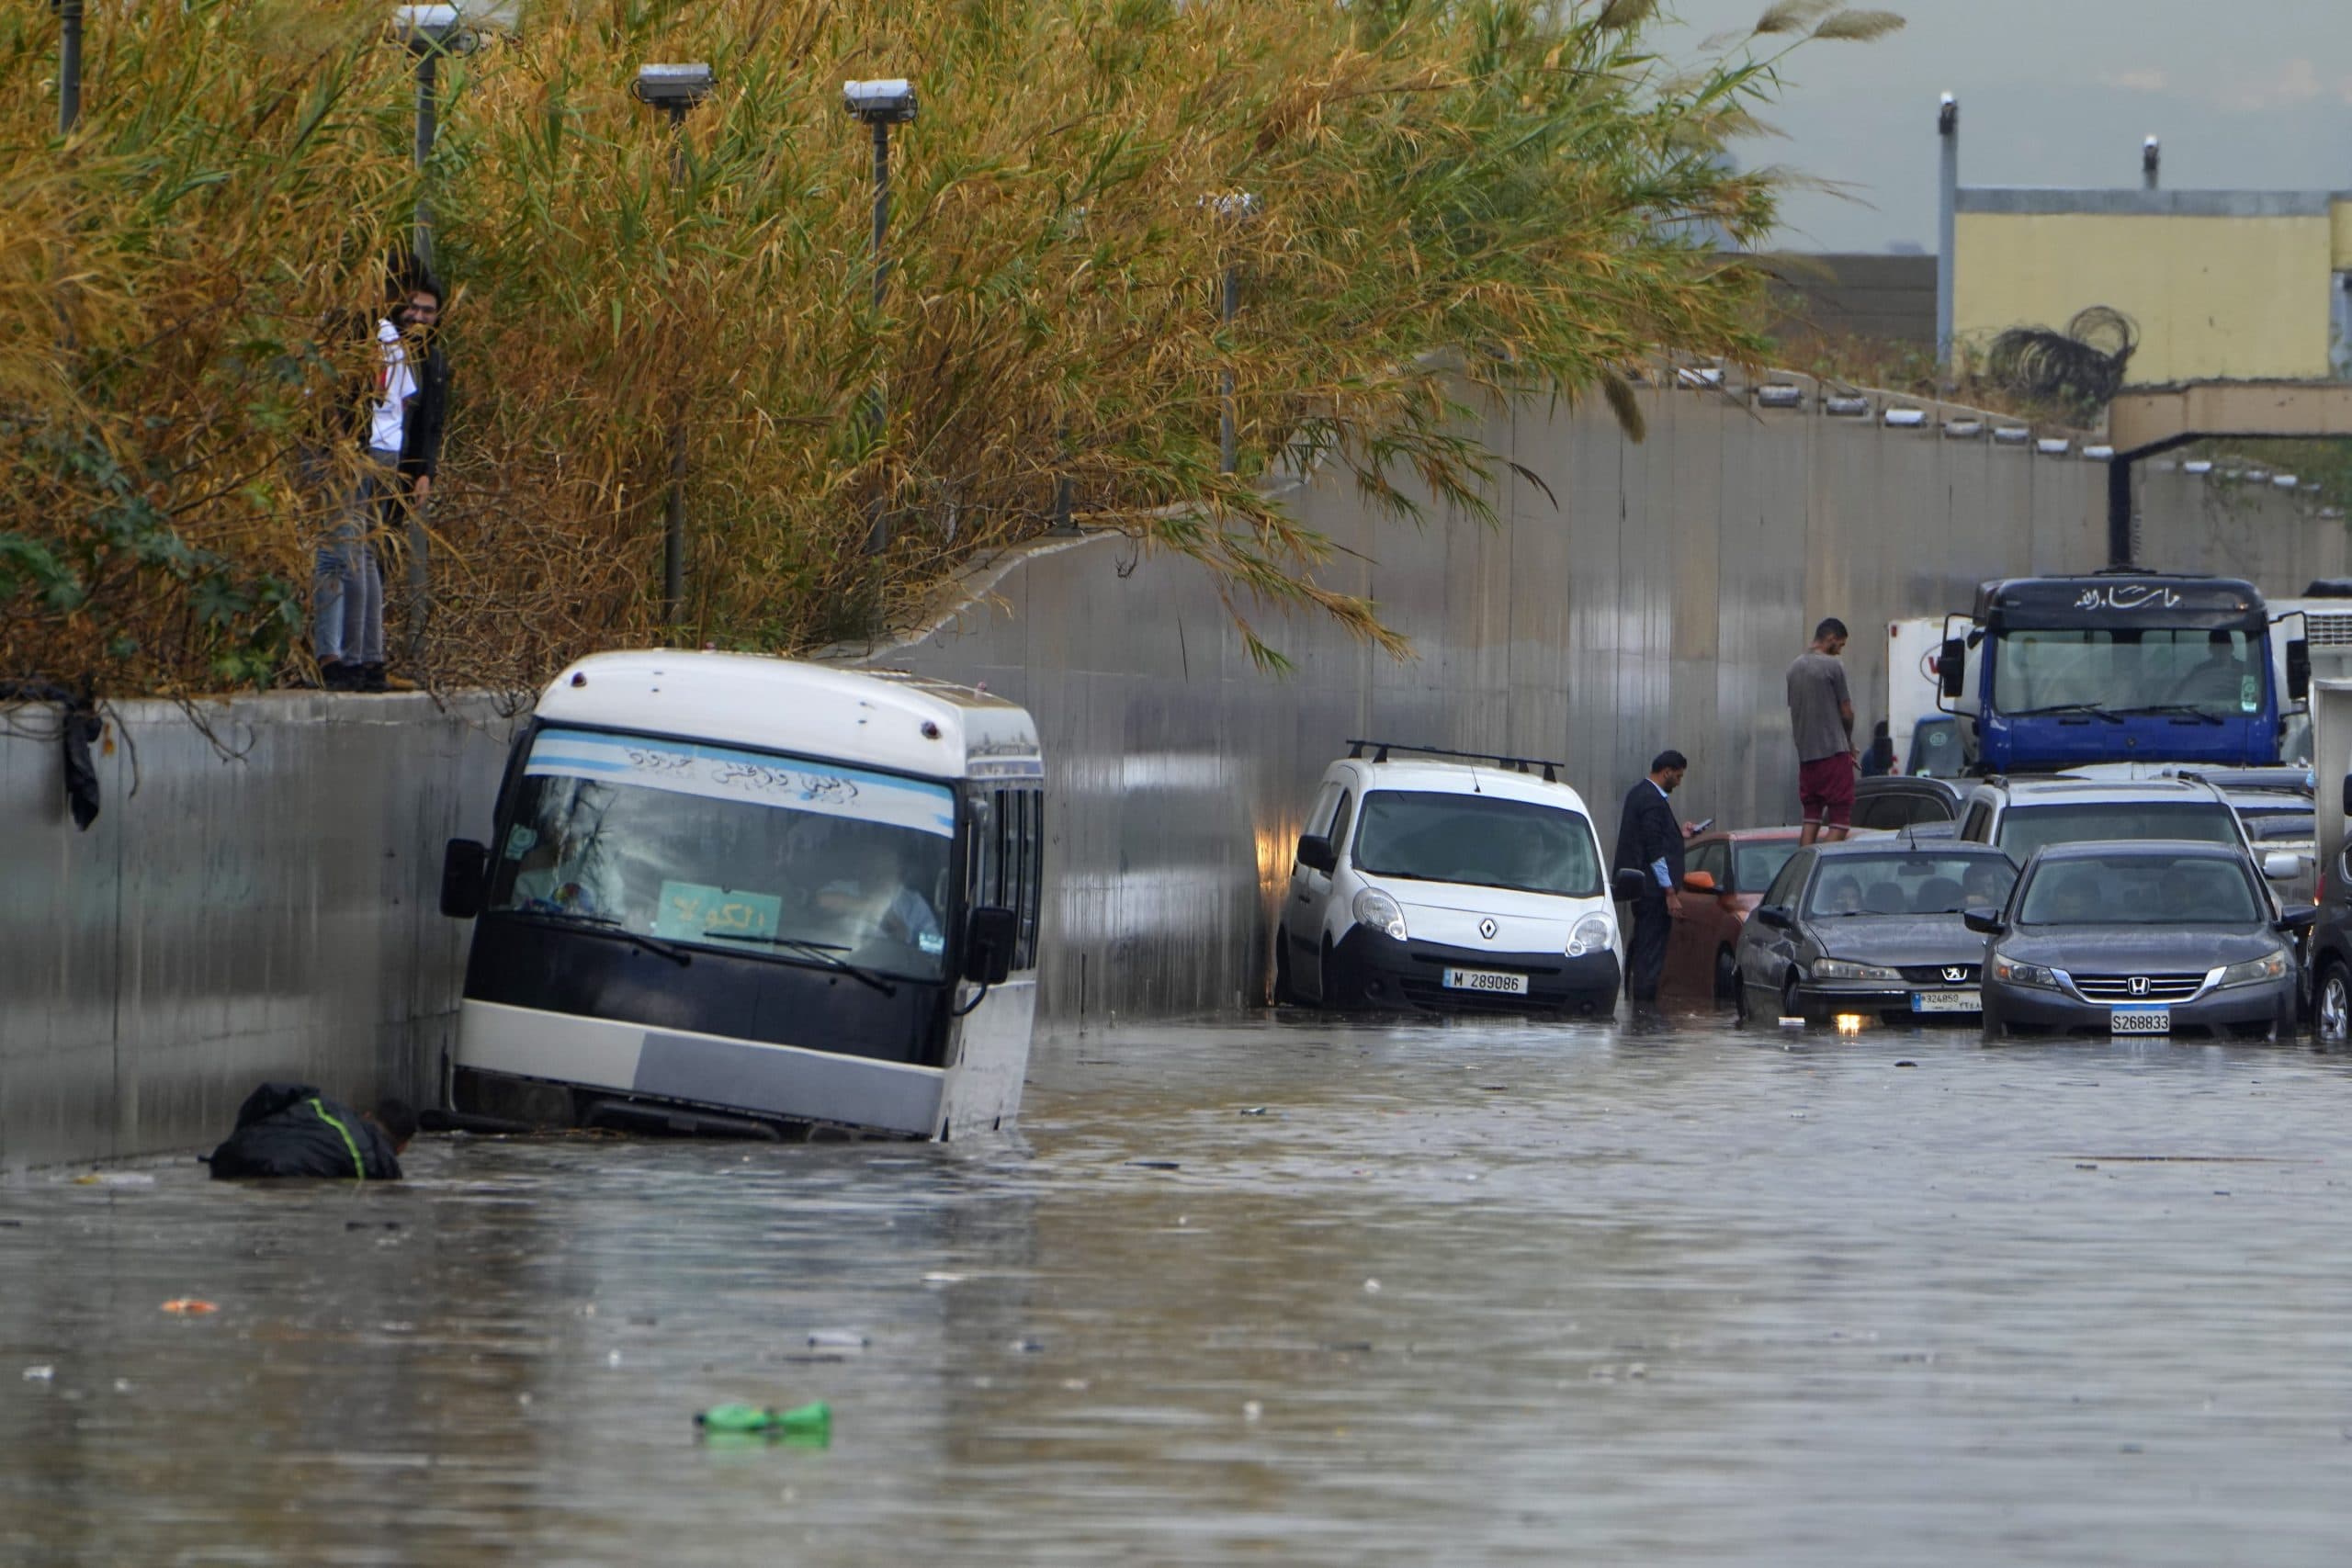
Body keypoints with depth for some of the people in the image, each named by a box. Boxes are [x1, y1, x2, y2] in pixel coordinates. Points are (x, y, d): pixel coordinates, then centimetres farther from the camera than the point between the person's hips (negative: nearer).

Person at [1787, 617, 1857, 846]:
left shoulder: (1795, 668, 13)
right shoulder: (1832, 666, -9)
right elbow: (1846, 713, -5)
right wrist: (1849, 744, 14)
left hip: (1805, 754, 7)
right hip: (1833, 751, -7)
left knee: (1811, 818, 10)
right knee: (1840, 818, -5)